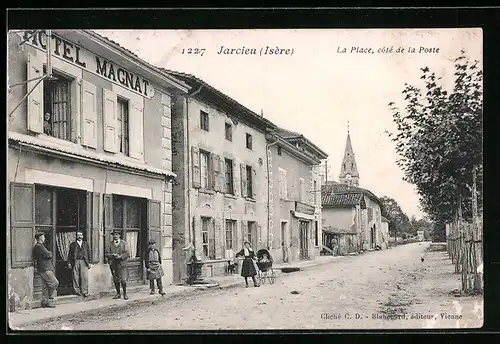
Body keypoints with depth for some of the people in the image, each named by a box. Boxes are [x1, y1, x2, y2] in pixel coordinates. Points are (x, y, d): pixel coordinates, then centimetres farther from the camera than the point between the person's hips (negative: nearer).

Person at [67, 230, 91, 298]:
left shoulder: (86, 244, 16)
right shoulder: (73, 244, 12)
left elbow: (88, 253, 14)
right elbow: (70, 254, 9)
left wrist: (89, 262, 8)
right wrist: (69, 263, 1)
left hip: (84, 262, 0)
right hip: (75, 262, 0)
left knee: (85, 277, -7)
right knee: (76, 277, -2)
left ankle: (85, 292, -4)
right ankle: (77, 291, 8)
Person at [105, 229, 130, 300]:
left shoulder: (124, 243, 4)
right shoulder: (110, 244, 9)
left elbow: (127, 253, -2)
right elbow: (107, 254, 3)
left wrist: (120, 256, -17)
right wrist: (113, 255, -15)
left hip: (122, 263, -3)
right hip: (113, 264, 3)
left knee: (123, 280, -8)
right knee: (116, 280, 7)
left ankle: (125, 294, 7)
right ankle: (118, 293, 21)